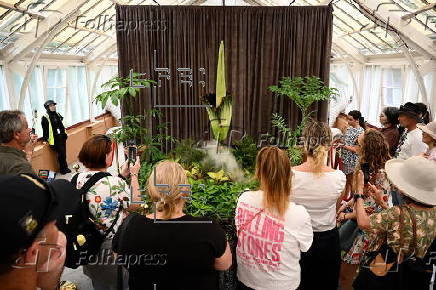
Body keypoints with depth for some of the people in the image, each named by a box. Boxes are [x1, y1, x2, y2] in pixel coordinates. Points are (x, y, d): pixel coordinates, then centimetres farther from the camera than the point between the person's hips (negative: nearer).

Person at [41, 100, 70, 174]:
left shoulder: (57, 115, 12)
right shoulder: (45, 117, -10)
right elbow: (45, 129, -12)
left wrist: (64, 134, 21)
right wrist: (44, 140, -12)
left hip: (62, 137, 7)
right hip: (54, 139, -7)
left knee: (63, 153, 9)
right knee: (61, 153, -6)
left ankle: (65, 168, 20)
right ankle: (63, 169, 7)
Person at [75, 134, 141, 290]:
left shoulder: (78, 179, -10)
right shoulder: (116, 184, -30)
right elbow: (135, 204, -13)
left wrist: (122, 176, 7)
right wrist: (134, 175, -5)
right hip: (112, 246, -6)